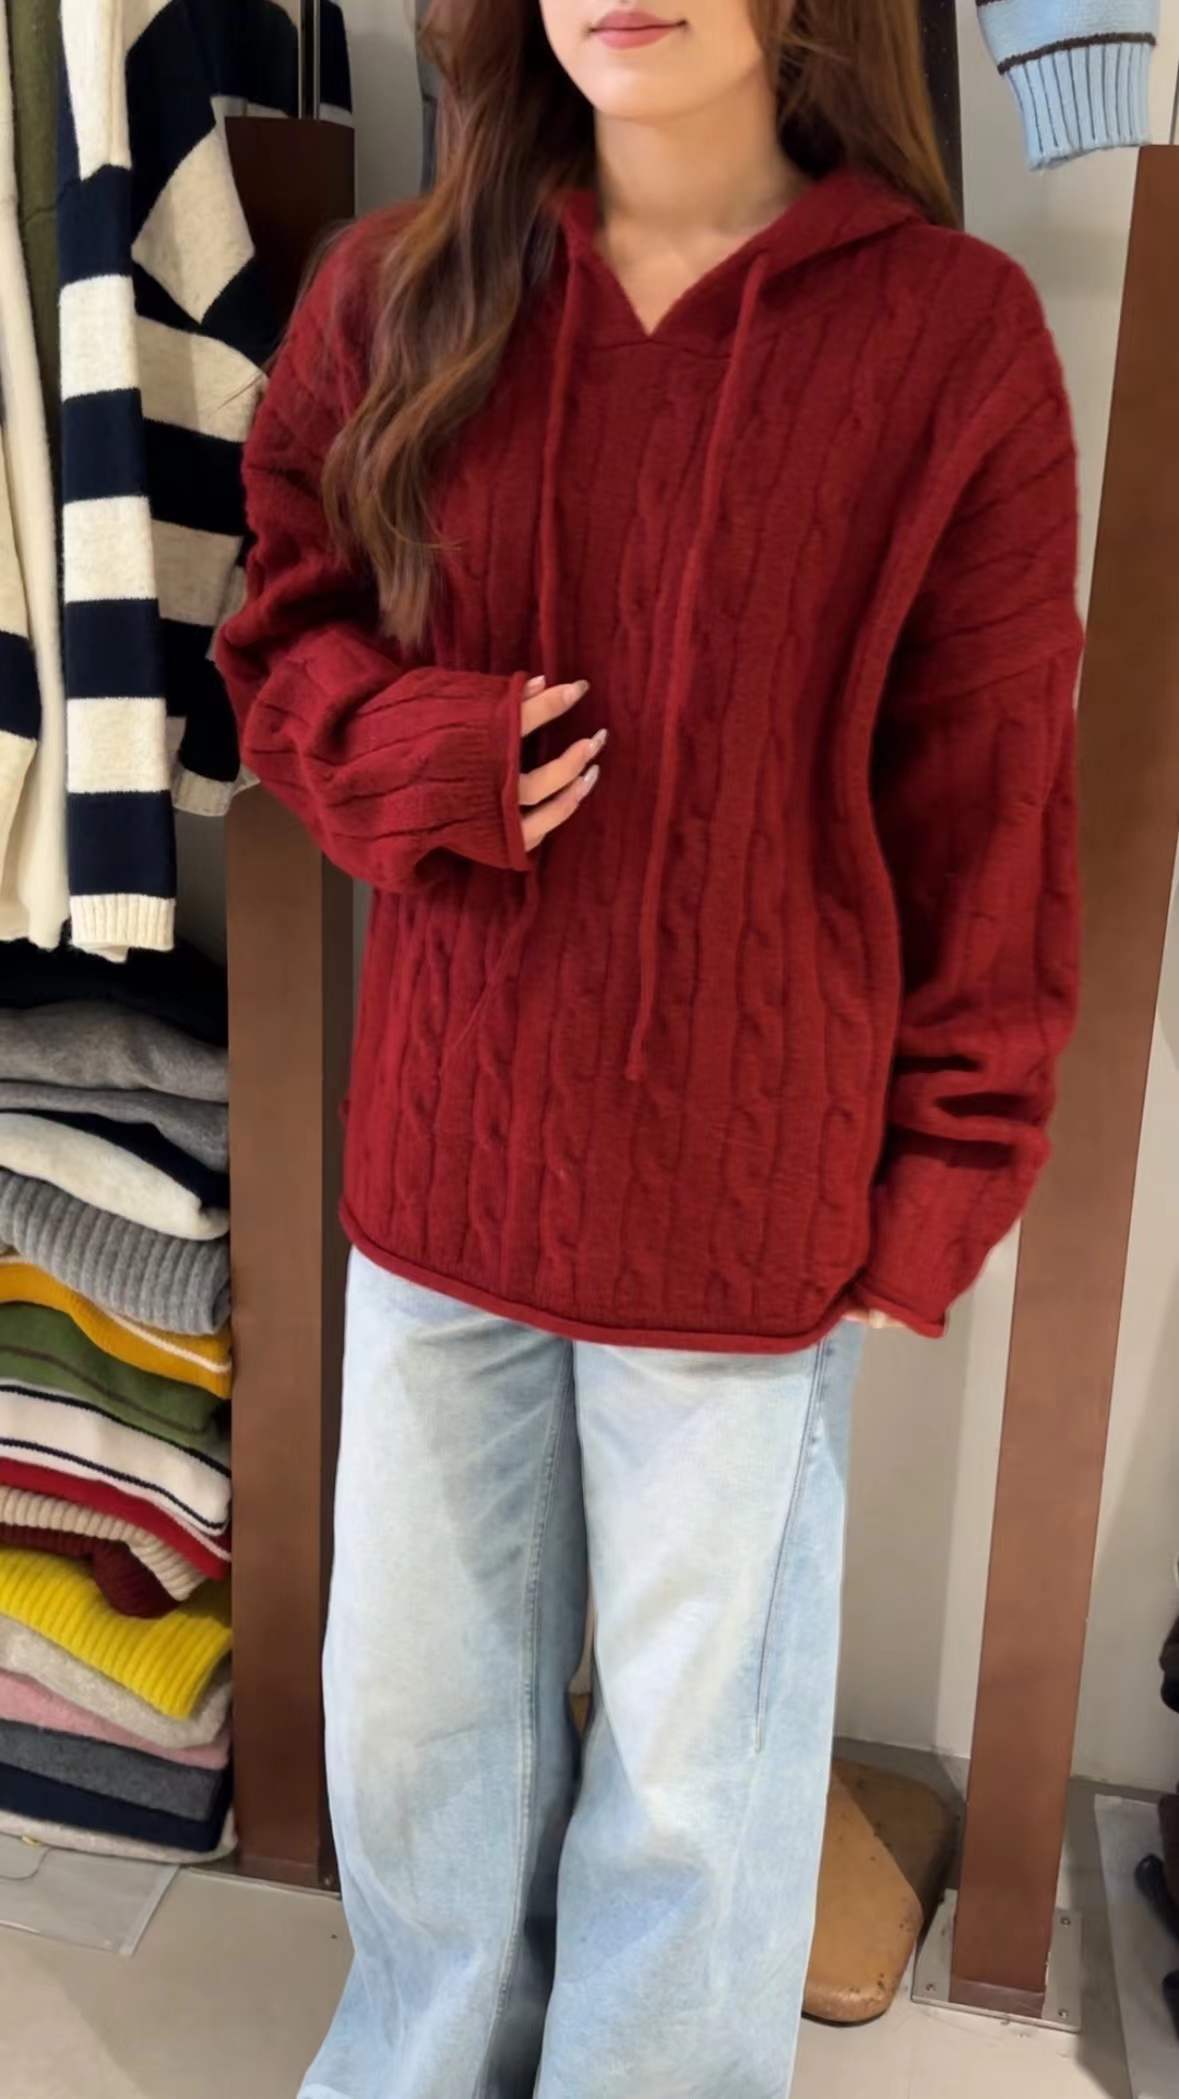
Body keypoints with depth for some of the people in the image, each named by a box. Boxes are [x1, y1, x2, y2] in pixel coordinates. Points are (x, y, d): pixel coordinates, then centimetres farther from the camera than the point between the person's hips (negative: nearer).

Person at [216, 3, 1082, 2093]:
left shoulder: (955, 331, -7)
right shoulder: (396, 302, 2)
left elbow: (988, 803, -4)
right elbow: (283, 639, 11)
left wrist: (943, 1169, -3)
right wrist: (414, 753, -11)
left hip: (751, 1188, -2)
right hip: (446, 1143, 3)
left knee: (701, 1750, 13)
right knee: (416, 1704, 20)